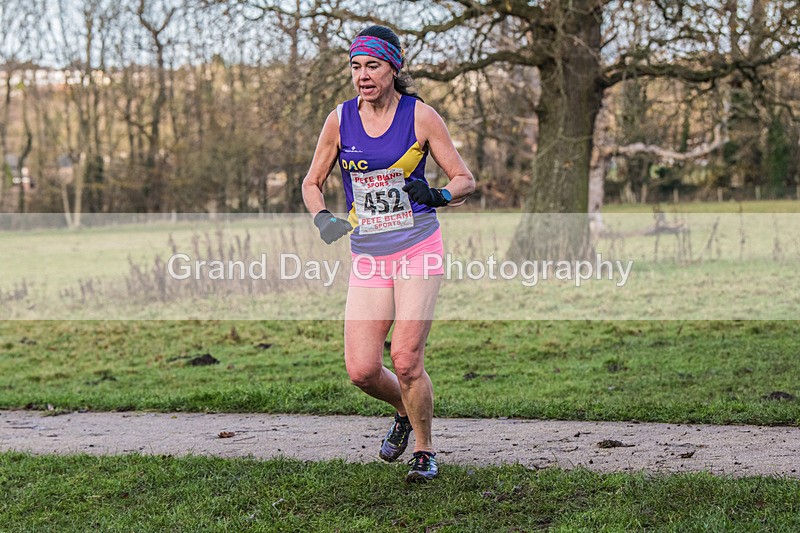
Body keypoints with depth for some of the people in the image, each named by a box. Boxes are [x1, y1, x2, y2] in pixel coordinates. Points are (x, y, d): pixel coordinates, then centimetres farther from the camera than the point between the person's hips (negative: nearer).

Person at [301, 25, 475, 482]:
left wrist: (440, 195, -22)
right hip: (367, 256, 3)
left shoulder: (420, 115, -4)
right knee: (362, 370, -5)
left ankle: (425, 451, 12)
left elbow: (466, 180, 0)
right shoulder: (339, 120, 2)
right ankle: (406, 411, 30)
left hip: (418, 250, -3)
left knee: (406, 359, -12)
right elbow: (312, 183, 13)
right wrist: (322, 217, -8)